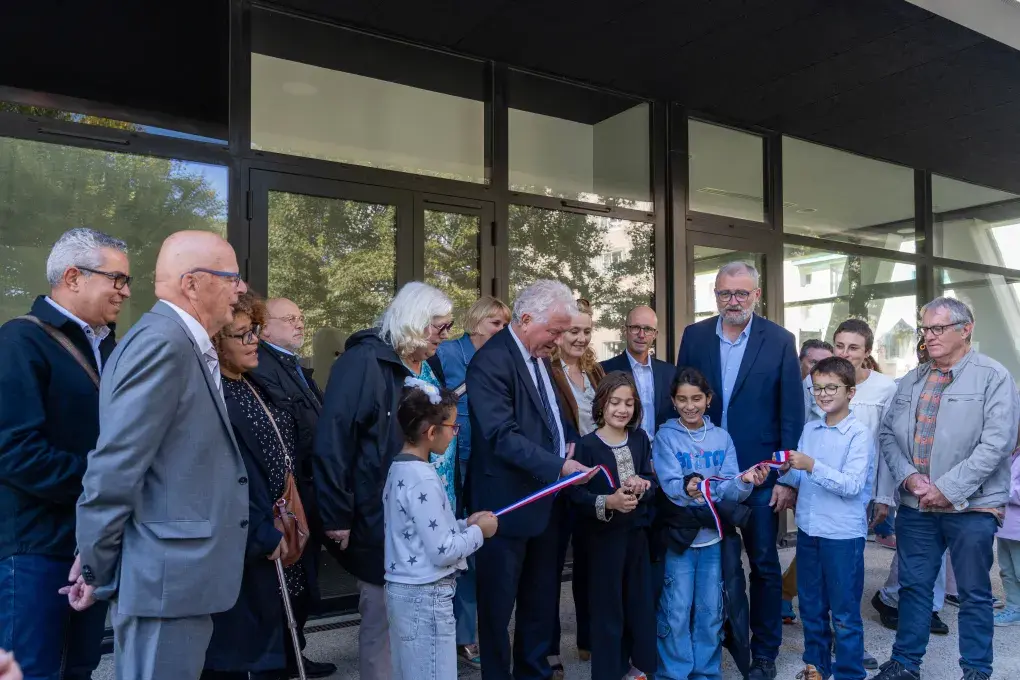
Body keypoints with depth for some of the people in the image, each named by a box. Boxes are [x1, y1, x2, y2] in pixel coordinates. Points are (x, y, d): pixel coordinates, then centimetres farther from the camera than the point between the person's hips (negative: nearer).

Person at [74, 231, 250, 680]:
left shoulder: (186, 346, 12)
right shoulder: (162, 341, -18)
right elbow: (114, 468, -20)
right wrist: (98, 571, -11)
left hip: (180, 575, 9)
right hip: (166, 578, -9)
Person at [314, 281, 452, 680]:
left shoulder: (430, 365, 10)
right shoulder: (365, 361, -15)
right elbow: (332, 440, -19)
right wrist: (337, 515, -19)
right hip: (382, 518, -8)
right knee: (382, 618, 6)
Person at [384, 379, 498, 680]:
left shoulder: (400, 469, 7)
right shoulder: (422, 479, -22)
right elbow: (441, 552, -21)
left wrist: (464, 524, 8)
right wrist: (478, 532, -7)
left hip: (404, 590, 9)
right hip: (426, 596, -9)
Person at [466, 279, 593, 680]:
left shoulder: (540, 357, 10)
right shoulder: (492, 361, -19)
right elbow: (502, 435, -25)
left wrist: (566, 449, 4)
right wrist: (558, 466, -25)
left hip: (545, 498, 9)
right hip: (508, 502, -9)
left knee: (541, 598, 19)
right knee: (499, 603, 7)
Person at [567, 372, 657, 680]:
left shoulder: (640, 439, 3)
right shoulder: (587, 445, -12)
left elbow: (652, 482, 2)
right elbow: (575, 493, -17)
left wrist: (640, 487, -19)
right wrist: (607, 502, -31)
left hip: (637, 531, 5)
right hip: (603, 535, -5)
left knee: (641, 600, 15)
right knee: (607, 605, 4)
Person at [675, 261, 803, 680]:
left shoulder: (779, 340, -4)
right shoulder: (694, 336, 2)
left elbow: (792, 412, -5)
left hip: (760, 473, -2)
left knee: (764, 564, 10)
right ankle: (733, 638, 33)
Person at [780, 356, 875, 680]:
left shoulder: (860, 434, -10)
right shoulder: (809, 430, 7)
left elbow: (852, 485, -19)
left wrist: (811, 466, -27)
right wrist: (789, 470, -11)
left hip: (843, 534, -6)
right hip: (808, 530, 6)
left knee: (844, 614, 5)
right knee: (811, 606, 18)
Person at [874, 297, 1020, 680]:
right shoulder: (911, 381, 10)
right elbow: (889, 434, 8)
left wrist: (948, 489, -17)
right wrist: (908, 476, -9)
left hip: (971, 505, -4)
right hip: (915, 504, 5)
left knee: (974, 593, 9)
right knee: (913, 586, 13)